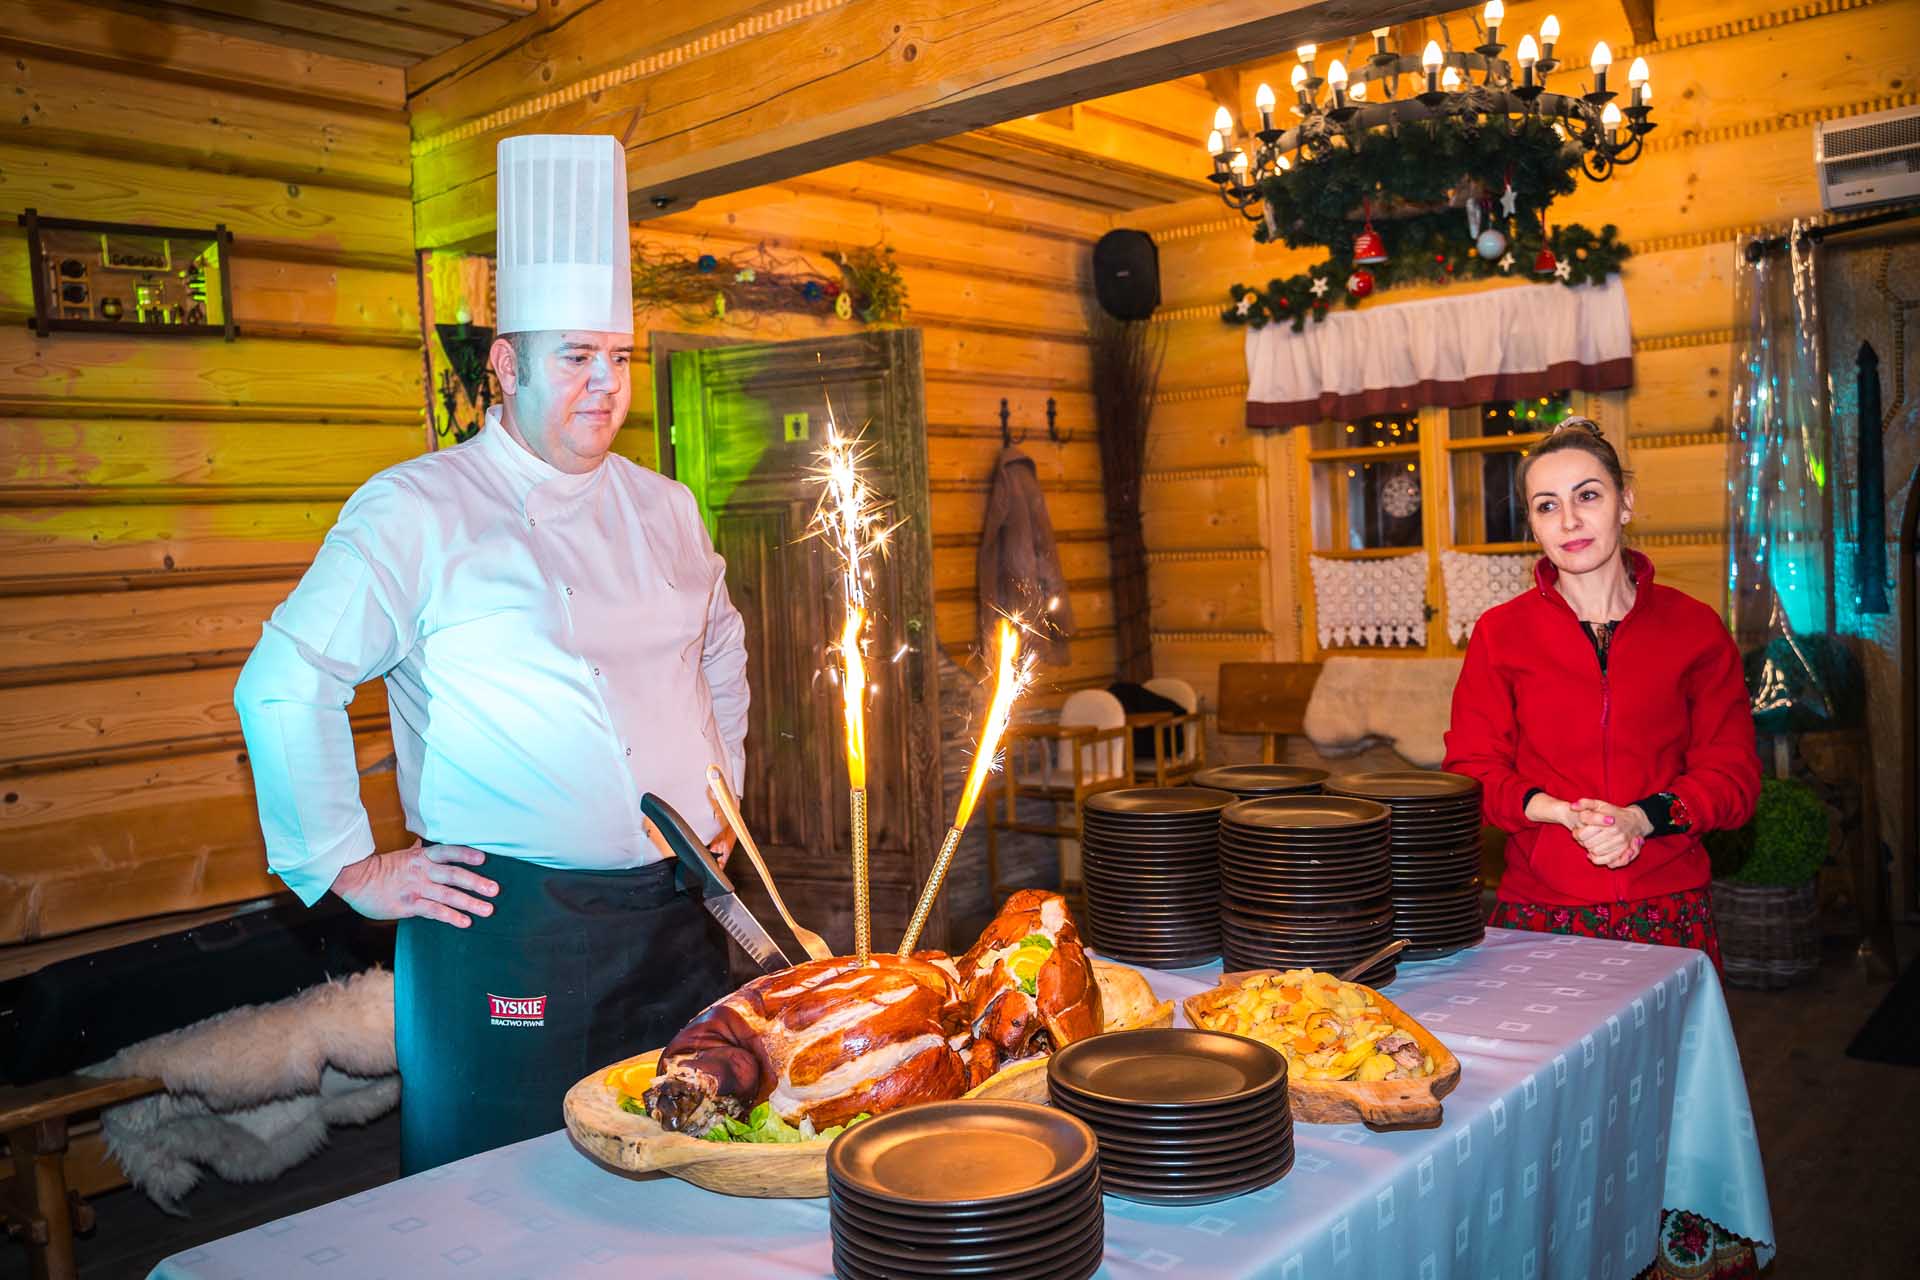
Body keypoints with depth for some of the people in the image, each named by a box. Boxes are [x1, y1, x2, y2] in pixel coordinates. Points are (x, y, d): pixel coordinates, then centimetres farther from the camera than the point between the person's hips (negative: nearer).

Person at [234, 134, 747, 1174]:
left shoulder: (663, 510, 11)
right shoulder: (418, 510, -7)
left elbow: (719, 650, 26)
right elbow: (283, 687, -8)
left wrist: (721, 799, 19)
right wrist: (348, 866, -8)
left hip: (676, 912, 6)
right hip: (504, 925, -5)